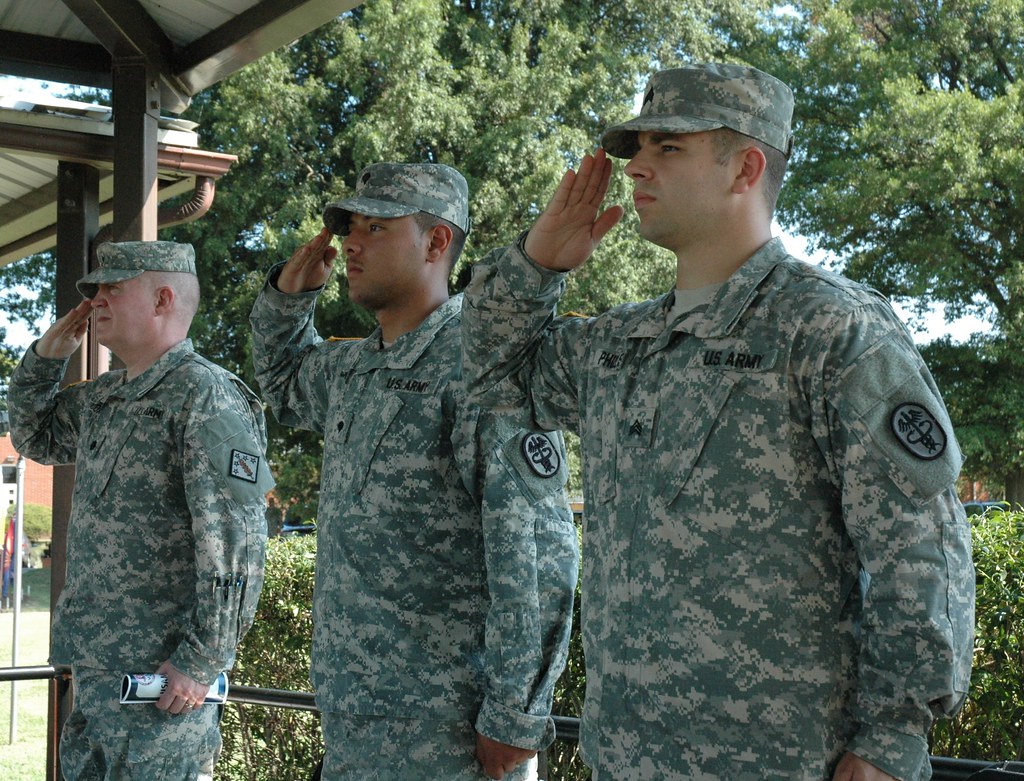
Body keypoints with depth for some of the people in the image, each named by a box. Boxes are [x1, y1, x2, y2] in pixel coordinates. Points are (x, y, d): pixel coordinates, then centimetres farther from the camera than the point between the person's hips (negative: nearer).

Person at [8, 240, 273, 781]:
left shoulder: (205, 395, -13)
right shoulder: (102, 398, 14)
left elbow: (234, 543, -19)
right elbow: (34, 437, 32)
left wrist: (201, 659, -21)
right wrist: (46, 357, 14)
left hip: (160, 670, -9)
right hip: (94, 664, 9)